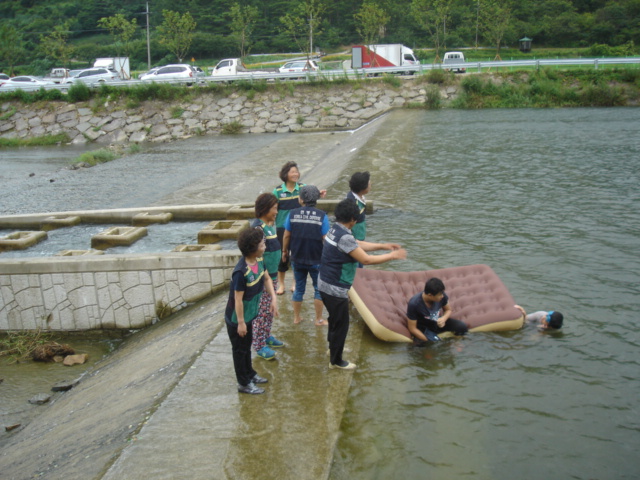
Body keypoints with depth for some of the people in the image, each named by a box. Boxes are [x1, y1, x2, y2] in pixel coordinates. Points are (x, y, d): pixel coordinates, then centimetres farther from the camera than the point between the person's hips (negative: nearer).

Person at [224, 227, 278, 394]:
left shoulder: (259, 260, -8)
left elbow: (266, 278, 10)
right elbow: (238, 299, -26)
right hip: (236, 318, -8)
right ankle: (244, 384, 25)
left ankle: (250, 374, 44)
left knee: (247, 345, 25)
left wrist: (274, 298, 0)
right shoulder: (241, 272, -33)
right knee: (240, 349, 10)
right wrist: (240, 322, -19)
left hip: (248, 315, 8)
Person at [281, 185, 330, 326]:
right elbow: (325, 239, -11)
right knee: (319, 289, 13)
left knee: (299, 289, 17)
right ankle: (319, 319, 19)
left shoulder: (293, 213, -6)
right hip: (316, 260, -2)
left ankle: (296, 317, 26)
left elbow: (286, 236, -2)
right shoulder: (322, 216, -11)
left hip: (297, 259, 2)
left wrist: (284, 251, 14)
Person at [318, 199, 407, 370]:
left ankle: (333, 347, 48)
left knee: (335, 318, 28)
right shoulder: (344, 237, -28)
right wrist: (392, 256, -13)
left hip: (325, 284, 10)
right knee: (341, 324, 7)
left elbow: (358, 245, 15)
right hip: (335, 289, -10)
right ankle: (336, 361, 22)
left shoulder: (335, 229, 3)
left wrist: (383, 246, 13)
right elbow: (366, 260, -25)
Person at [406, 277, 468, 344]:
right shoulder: (414, 304, -31)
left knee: (462, 327, -16)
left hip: (437, 322, 4)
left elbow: (448, 310, 1)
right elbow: (412, 328, -22)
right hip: (423, 328, -3)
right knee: (420, 343, -35)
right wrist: (429, 341, -26)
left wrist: (443, 318, -22)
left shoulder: (442, 296, -21)